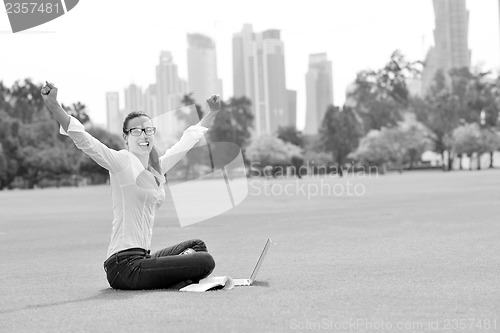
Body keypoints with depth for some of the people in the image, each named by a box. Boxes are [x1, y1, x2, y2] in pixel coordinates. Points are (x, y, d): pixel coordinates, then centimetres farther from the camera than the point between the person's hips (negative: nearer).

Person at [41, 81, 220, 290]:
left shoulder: (158, 167, 15)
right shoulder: (122, 162, -8)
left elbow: (189, 138, 30)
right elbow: (83, 140, -22)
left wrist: (212, 113, 40)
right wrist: (53, 106, -35)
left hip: (142, 257, 9)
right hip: (124, 264, -9)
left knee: (197, 246, 24)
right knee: (205, 262, -13)